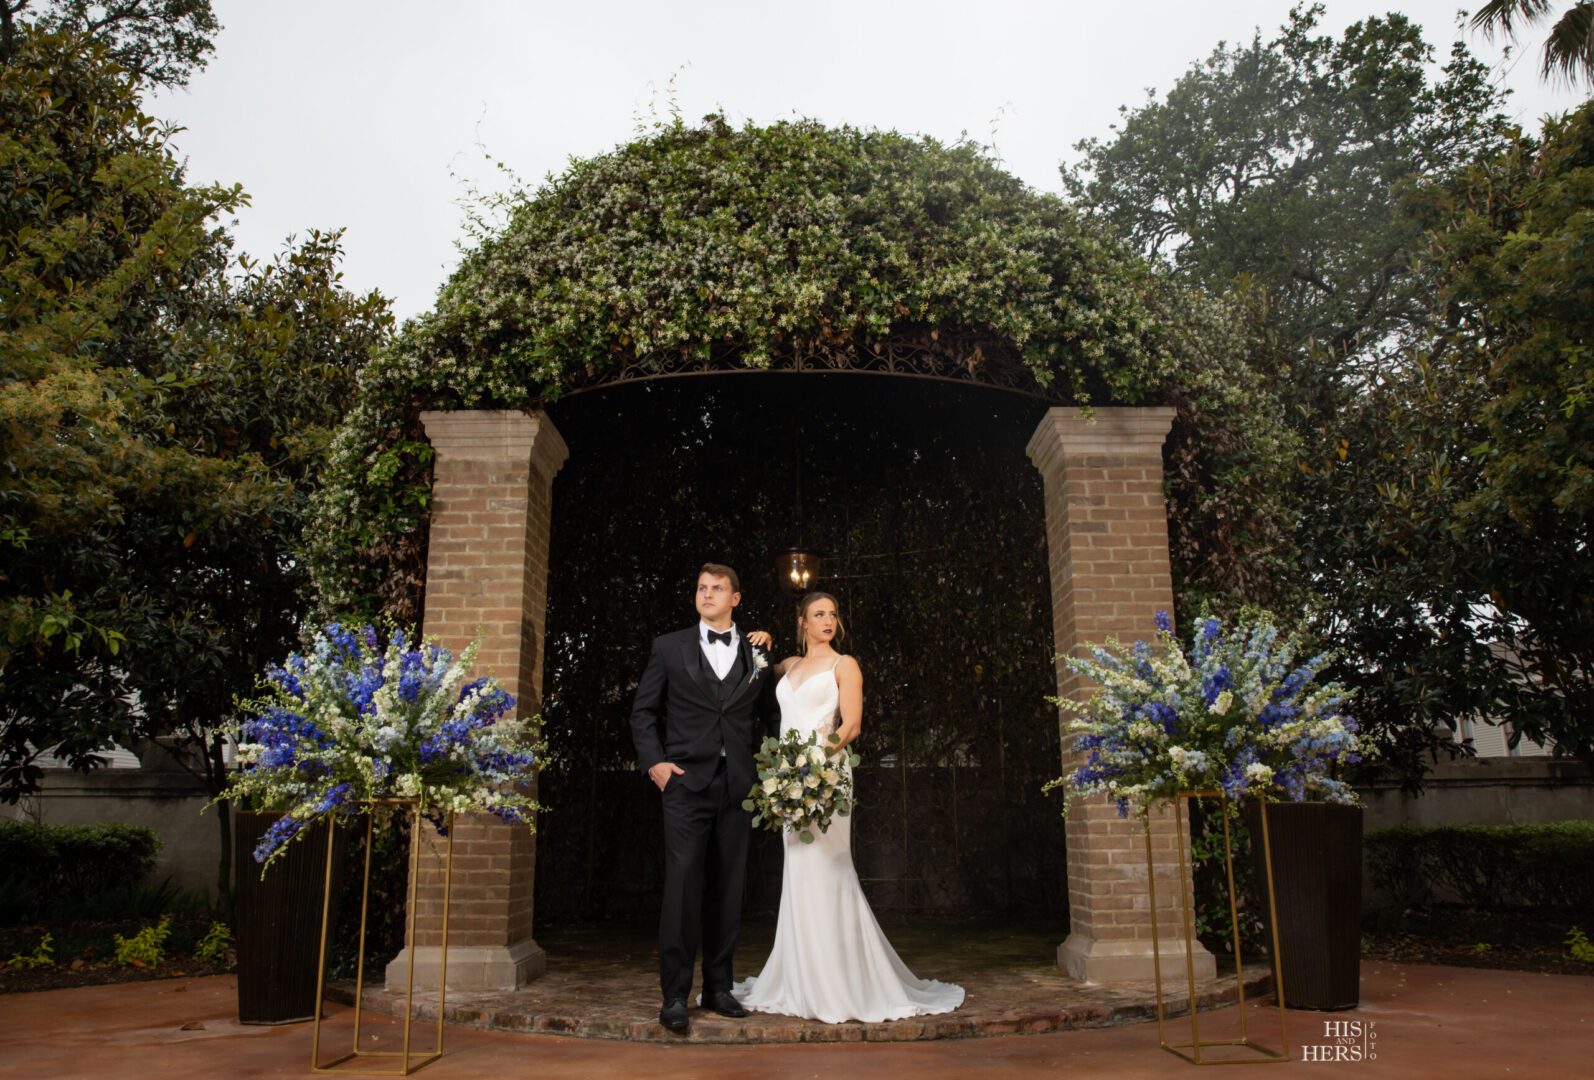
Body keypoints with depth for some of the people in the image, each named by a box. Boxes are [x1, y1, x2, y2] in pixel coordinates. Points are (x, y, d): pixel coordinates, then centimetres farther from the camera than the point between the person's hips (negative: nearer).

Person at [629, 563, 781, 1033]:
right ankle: (675, 993, -2)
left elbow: (770, 718, 17)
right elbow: (643, 711, 7)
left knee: (728, 888, 7)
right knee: (682, 883, -9)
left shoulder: (756, 654, 11)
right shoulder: (669, 647, 6)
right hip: (686, 782, -2)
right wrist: (654, 762, -4)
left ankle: (718, 986, 17)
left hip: (737, 785, 3)